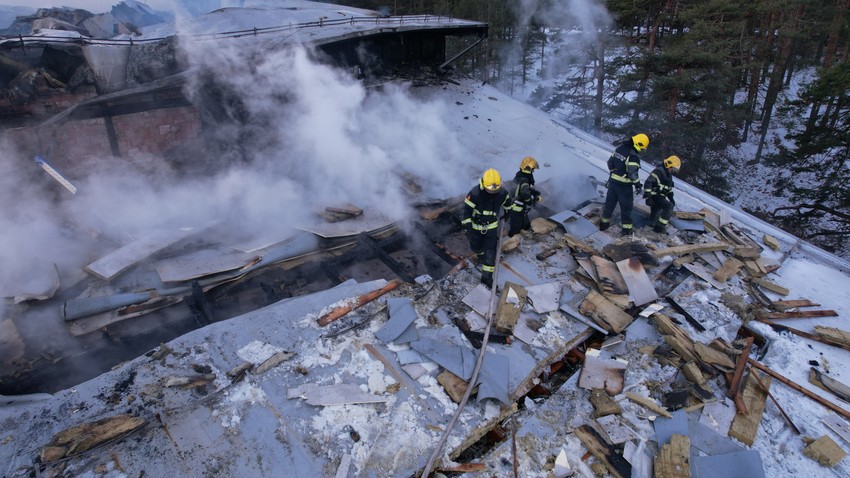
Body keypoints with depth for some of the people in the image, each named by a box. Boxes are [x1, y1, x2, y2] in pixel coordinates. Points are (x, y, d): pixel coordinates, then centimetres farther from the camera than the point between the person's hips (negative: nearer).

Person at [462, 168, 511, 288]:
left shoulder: (501, 193, -17)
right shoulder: (475, 193, -29)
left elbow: (507, 201, 8)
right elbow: (467, 210, -22)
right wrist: (468, 227, -24)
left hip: (491, 226, 1)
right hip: (475, 225, -1)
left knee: (490, 252, -4)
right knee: (475, 247, 21)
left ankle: (487, 276, 8)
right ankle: (481, 253, 58)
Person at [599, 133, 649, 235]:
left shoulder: (620, 148, 2)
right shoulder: (633, 156, -21)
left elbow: (610, 161, 11)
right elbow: (632, 173, -23)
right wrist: (638, 185, -11)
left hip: (613, 181, 7)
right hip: (624, 185, -7)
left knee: (610, 202, 18)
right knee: (626, 206, 7)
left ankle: (604, 223, 28)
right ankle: (626, 228, 15)